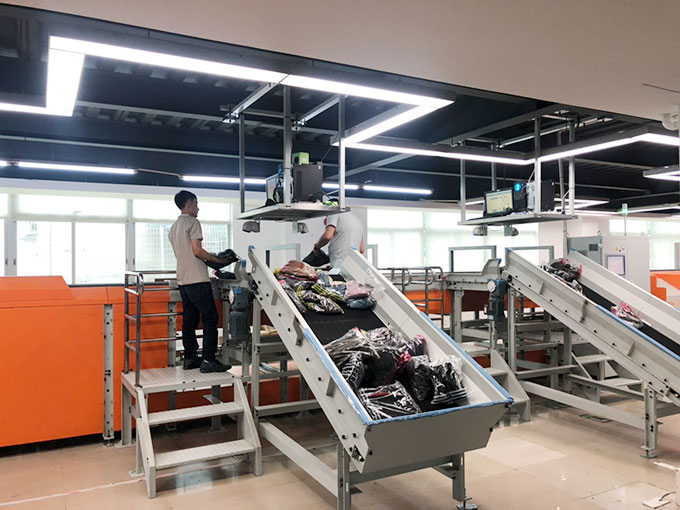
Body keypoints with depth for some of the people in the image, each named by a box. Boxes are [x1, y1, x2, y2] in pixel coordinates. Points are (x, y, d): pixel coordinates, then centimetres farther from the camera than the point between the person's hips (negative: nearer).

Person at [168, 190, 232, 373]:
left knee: (189, 320, 10)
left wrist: (209, 258, 22)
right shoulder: (192, 222, -7)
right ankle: (208, 360, -7)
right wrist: (217, 260, -4)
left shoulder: (174, 227, 20)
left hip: (183, 280, 9)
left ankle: (190, 358, 13)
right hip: (198, 279, -9)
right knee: (210, 318, -6)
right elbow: (197, 251, -15)